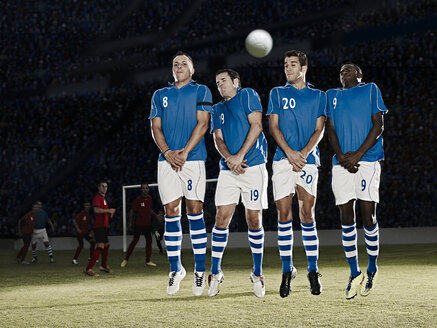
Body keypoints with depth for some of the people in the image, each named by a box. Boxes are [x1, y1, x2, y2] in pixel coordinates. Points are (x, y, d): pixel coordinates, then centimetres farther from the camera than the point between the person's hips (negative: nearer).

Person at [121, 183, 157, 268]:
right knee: (135, 240, -9)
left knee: (149, 240, 4)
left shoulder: (149, 198, 8)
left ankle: (148, 261, 10)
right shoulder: (138, 199, -11)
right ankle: (126, 259, -2)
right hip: (138, 224, -6)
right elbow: (132, 211, -6)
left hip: (147, 223, 6)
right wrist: (130, 222, -7)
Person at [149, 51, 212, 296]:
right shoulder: (160, 95, 18)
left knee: (195, 211, -6)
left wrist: (184, 152, -12)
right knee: (171, 213, 1)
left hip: (193, 158, -3)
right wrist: (168, 153, -6)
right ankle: (176, 269, 8)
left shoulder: (201, 91, 8)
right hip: (167, 160, 3)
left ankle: (200, 270, -1)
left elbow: (202, 124, -1)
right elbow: (156, 128, 11)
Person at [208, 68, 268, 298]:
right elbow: (218, 139, 10)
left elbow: (256, 126, -5)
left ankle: (257, 274, 9)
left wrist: (240, 155, -12)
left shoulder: (247, 96, 4)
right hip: (228, 170, 4)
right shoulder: (218, 109, 19)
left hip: (253, 167, -4)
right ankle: (215, 273, 4)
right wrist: (229, 159, -11)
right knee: (221, 218, -3)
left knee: (254, 220, -1)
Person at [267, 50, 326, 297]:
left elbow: (319, 130, 6)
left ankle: (313, 271, 2)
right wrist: (289, 152, -9)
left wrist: (304, 152, -10)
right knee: (284, 215, -2)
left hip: (308, 159, -1)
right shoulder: (277, 94, 14)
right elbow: (274, 126, 6)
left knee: (307, 216, -4)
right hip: (282, 159, 1)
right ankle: (287, 270, 5)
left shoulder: (318, 96, 12)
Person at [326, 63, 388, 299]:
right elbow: (331, 130, 14)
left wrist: (358, 154, -8)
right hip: (342, 163, 3)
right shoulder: (332, 96, 21)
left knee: (368, 215, -8)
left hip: (367, 160, -3)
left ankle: (372, 268, 10)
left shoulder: (370, 90, 12)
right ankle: (354, 273, 6)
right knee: (346, 216, -2)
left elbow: (378, 125, 3)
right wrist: (341, 156, -4)